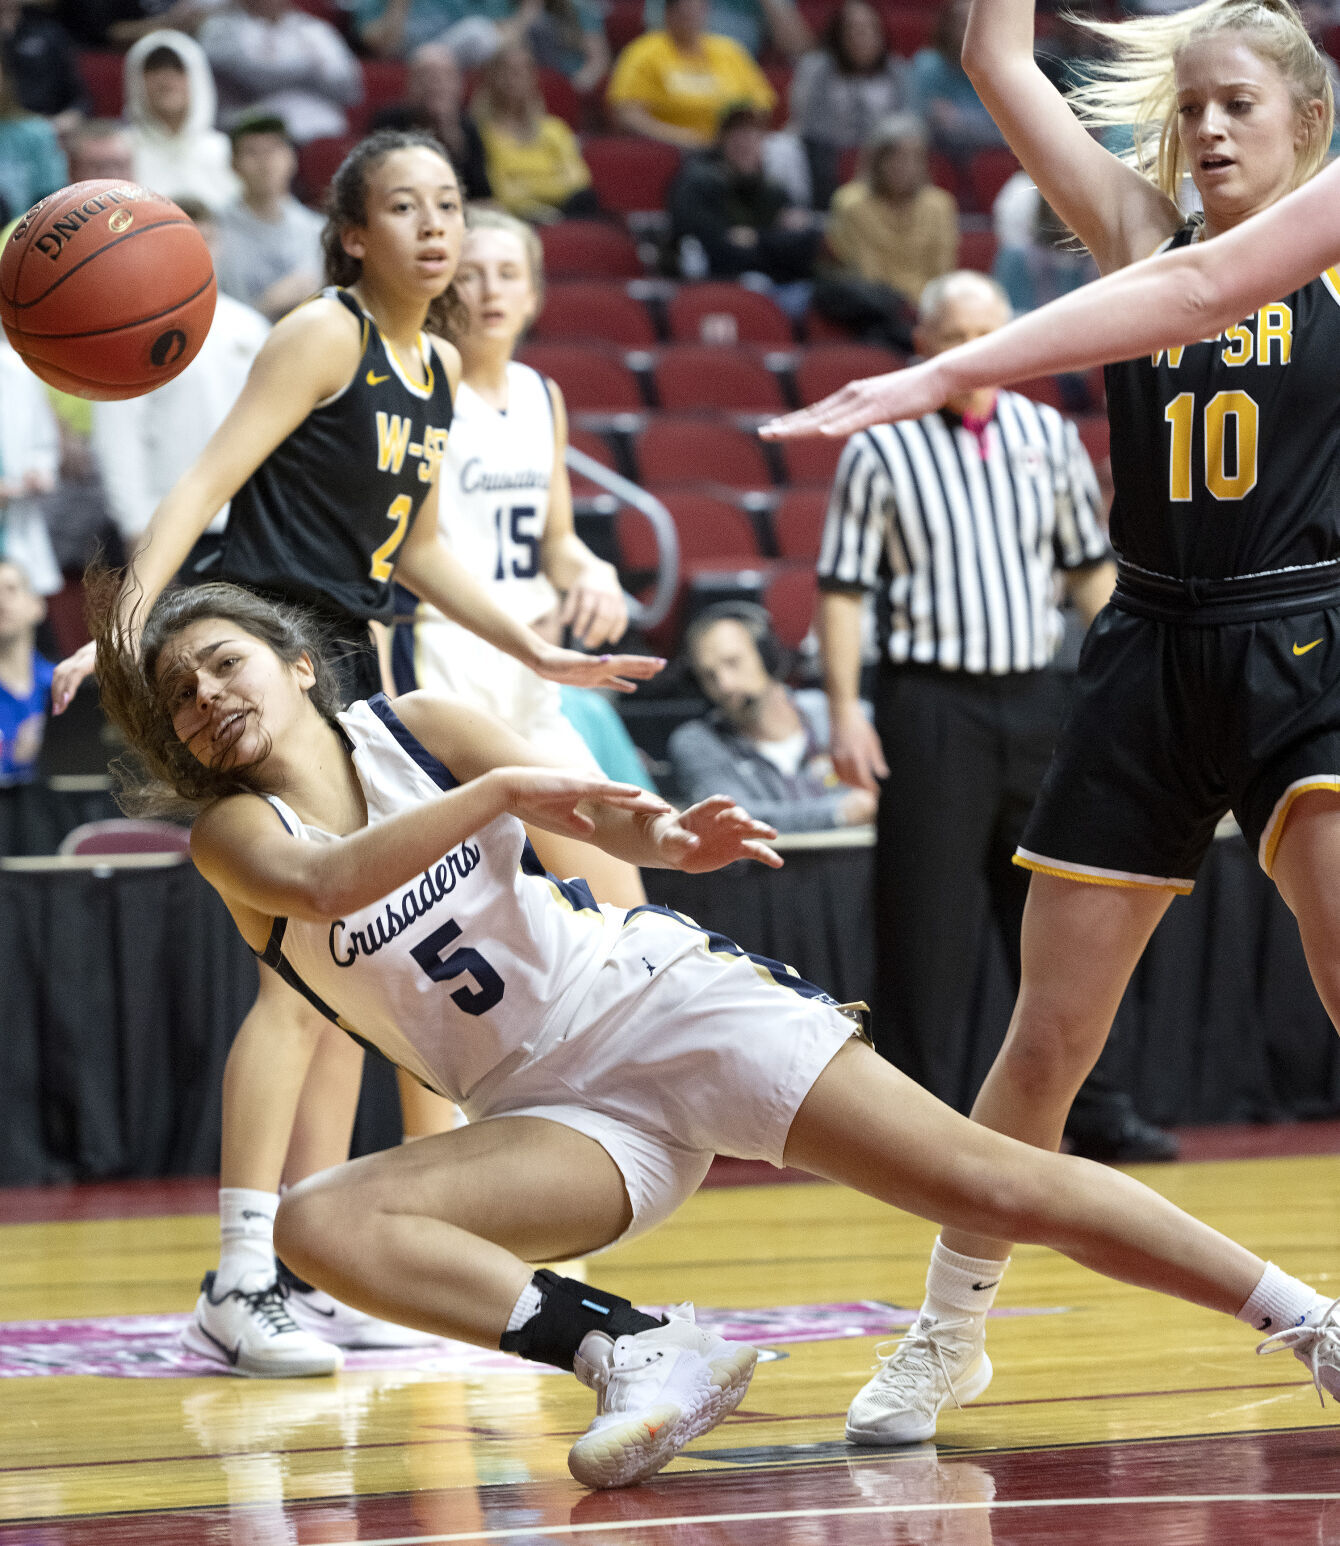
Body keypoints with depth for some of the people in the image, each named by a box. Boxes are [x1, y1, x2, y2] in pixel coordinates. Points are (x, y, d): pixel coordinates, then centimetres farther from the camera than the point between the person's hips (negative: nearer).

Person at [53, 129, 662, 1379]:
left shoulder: (439, 369, 13)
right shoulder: (326, 337, -11)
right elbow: (208, 483, -18)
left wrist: (539, 653, 24)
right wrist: (130, 620, -29)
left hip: (344, 663, 9)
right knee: (301, 972, -15)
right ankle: (239, 1284, -14)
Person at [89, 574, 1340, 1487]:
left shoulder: (418, 728, 1)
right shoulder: (233, 836, -1)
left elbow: (591, 812, -9)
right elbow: (317, 887, -24)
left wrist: (662, 836, -34)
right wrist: (500, 789, -33)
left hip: (651, 997, -2)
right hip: (557, 1110, 2)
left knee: (990, 1180, -14)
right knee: (317, 1225, -25)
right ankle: (637, 1355, -32)